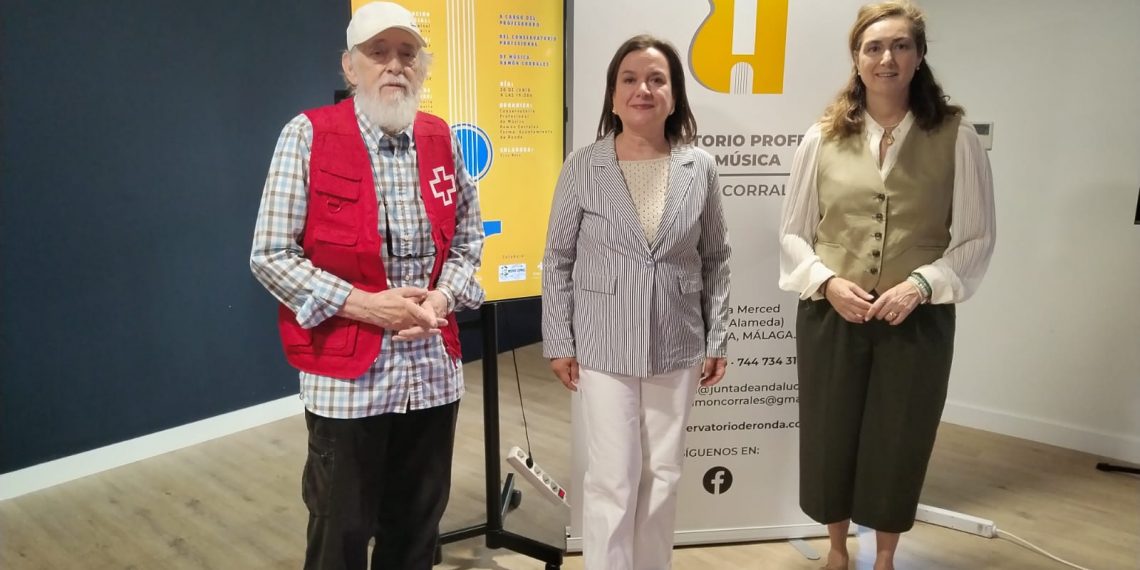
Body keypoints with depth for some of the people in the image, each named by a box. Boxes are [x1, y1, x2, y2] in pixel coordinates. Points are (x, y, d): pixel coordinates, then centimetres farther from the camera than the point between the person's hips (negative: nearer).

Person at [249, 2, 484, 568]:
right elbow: (270, 254, -8)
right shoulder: (308, 136, -7)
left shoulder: (442, 140, 6)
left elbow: (468, 237, 13)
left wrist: (443, 296, -6)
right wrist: (362, 304, -16)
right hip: (346, 373, -4)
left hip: (433, 368, 4)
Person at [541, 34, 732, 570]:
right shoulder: (582, 167, -5)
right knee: (613, 480, 4)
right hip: (604, 347, -2)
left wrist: (716, 340, 4)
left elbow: (715, 260, 6)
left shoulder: (700, 168, 0)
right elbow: (557, 260, -1)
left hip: (677, 347, 3)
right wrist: (559, 342, -3)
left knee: (663, 476, 15)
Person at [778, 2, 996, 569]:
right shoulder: (822, 138, 0)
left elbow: (977, 238, -1)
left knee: (898, 444, 12)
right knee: (829, 438, 13)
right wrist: (828, 282, -12)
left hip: (918, 321, -1)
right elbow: (793, 232, 4)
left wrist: (919, 285, -16)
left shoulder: (956, 138, -2)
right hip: (830, 317, 1)